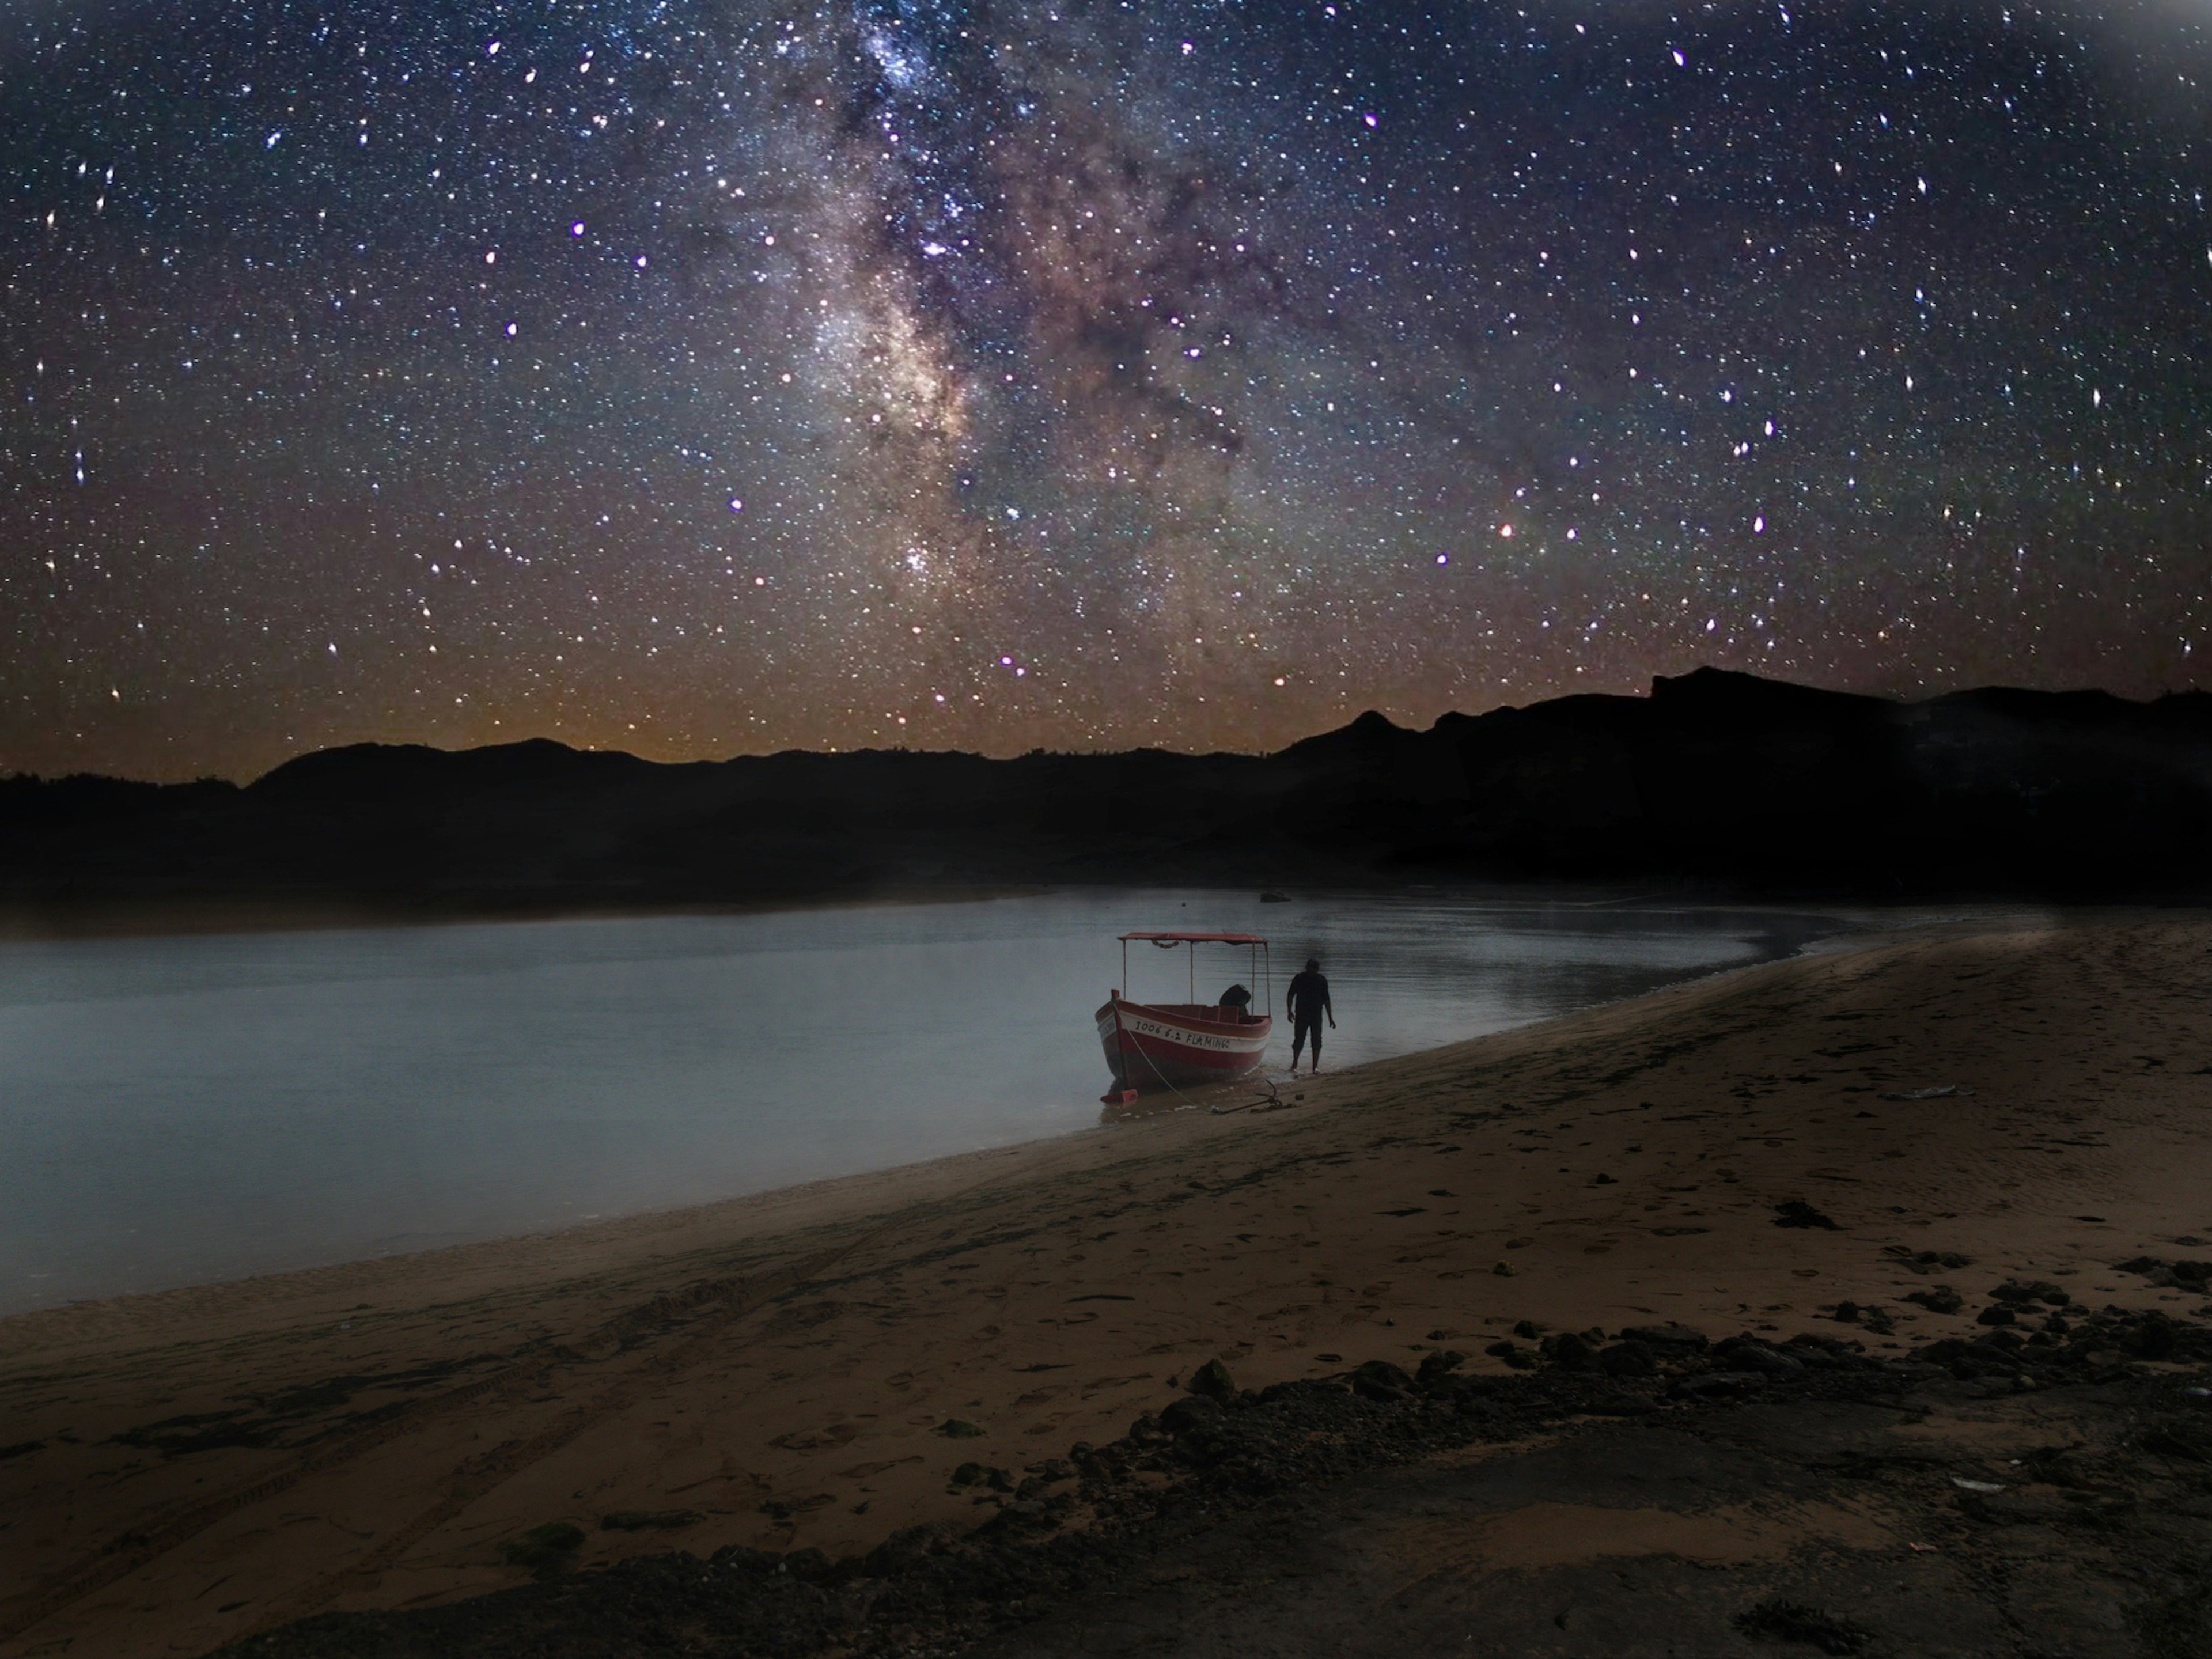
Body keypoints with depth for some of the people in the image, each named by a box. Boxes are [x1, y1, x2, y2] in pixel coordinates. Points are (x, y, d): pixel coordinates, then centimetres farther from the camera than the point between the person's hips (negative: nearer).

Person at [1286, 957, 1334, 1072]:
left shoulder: (1322, 981, 2)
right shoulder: (1299, 979, -3)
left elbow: (1326, 1000, 7)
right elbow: (1291, 995, 4)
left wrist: (1330, 1018, 7)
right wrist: (1290, 1011, -8)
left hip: (1316, 1016, 1)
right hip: (1301, 1015, -1)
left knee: (1317, 1041, 1)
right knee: (1299, 1040, -2)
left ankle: (1315, 1066, 10)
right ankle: (1294, 1065, 11)